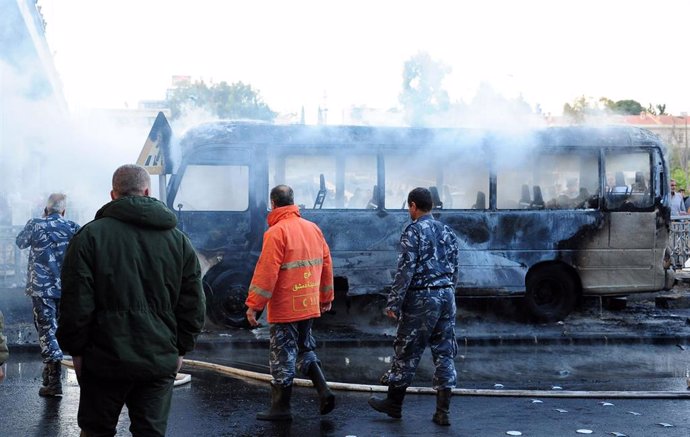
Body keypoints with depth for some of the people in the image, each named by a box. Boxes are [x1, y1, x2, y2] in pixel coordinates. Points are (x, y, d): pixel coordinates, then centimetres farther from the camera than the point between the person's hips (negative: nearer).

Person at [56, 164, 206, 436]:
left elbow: (75, 303, -8)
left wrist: (76, 350, 2)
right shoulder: (179, 240, 5)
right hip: (161, 361, 2)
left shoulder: (90, 235, -6)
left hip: (105, 360, -2)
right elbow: (193, 304, 6)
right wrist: (181, 349, 14)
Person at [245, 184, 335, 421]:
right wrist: (326, 297, 22)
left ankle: (281, 408, 11)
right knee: (305, 349, 21)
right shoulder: (313, 228, 7)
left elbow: (266, 271, -18)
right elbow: (326, 264, 12)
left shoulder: (276, 232, -14)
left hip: (285, 308, -7)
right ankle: (324, 391, 8)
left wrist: (254, 304, -14)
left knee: (282, 357, 3)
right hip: (309, 305, 7)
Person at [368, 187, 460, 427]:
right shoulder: (447, 231, 11)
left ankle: (394, 403, 16)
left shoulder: (413, 230, -9)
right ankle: (443, 411, 8)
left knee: (407, 352, 5)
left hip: (421, 298, -6)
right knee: (444, 352, 7)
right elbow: (454, 269, 14)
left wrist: (393, 303, -11)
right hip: (447, 295, 6)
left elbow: (406, 270, -15)